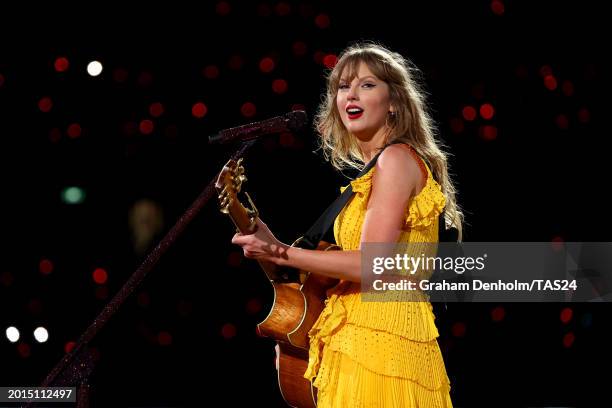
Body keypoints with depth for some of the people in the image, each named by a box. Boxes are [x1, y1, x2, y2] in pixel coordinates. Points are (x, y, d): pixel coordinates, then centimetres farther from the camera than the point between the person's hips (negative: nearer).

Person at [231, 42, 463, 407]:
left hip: (381, 335, -9)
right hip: (363, 335, 9)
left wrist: (278, 252, -15)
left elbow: (371, 265, -18)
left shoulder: (396, 159, -10)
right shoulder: (373, 170, 17)